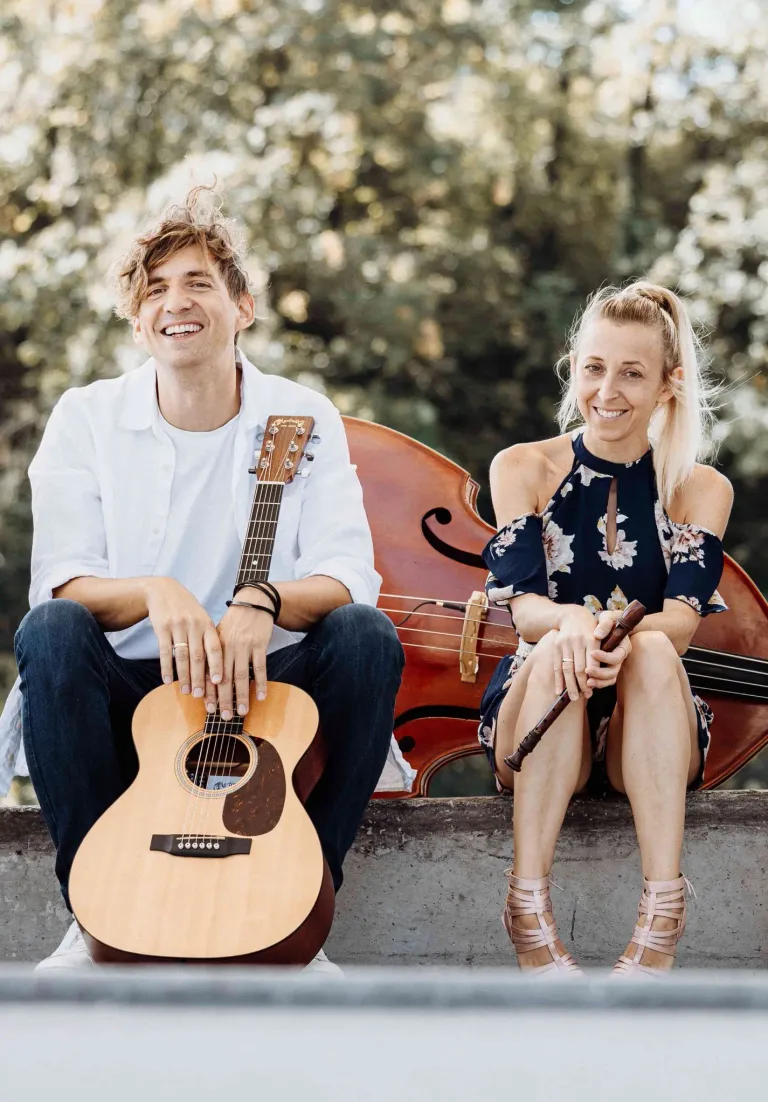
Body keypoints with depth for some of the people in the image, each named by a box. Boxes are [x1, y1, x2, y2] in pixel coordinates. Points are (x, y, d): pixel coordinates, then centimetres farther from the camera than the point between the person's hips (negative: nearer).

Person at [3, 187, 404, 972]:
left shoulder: (302, 418, 0)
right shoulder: (86, 418, 0)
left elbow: (348, 578, -11)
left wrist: (262, 603, -34)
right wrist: (154, 594, -32)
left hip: (266, 687, 1)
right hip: (129, 696, 0)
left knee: (368, 636, -27)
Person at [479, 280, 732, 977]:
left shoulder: (701, 490, 4)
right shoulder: (525, 469, 4)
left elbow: (683, 618, -11)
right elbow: (520, 603, -10)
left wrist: (625, 630, -36)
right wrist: (570, 622, -35)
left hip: (649, 742, 0)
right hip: (539, 734, 0)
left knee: (653, 650, -32)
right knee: (556, 653, -32)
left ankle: (661, 920, -41)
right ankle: (530, 912, -38)